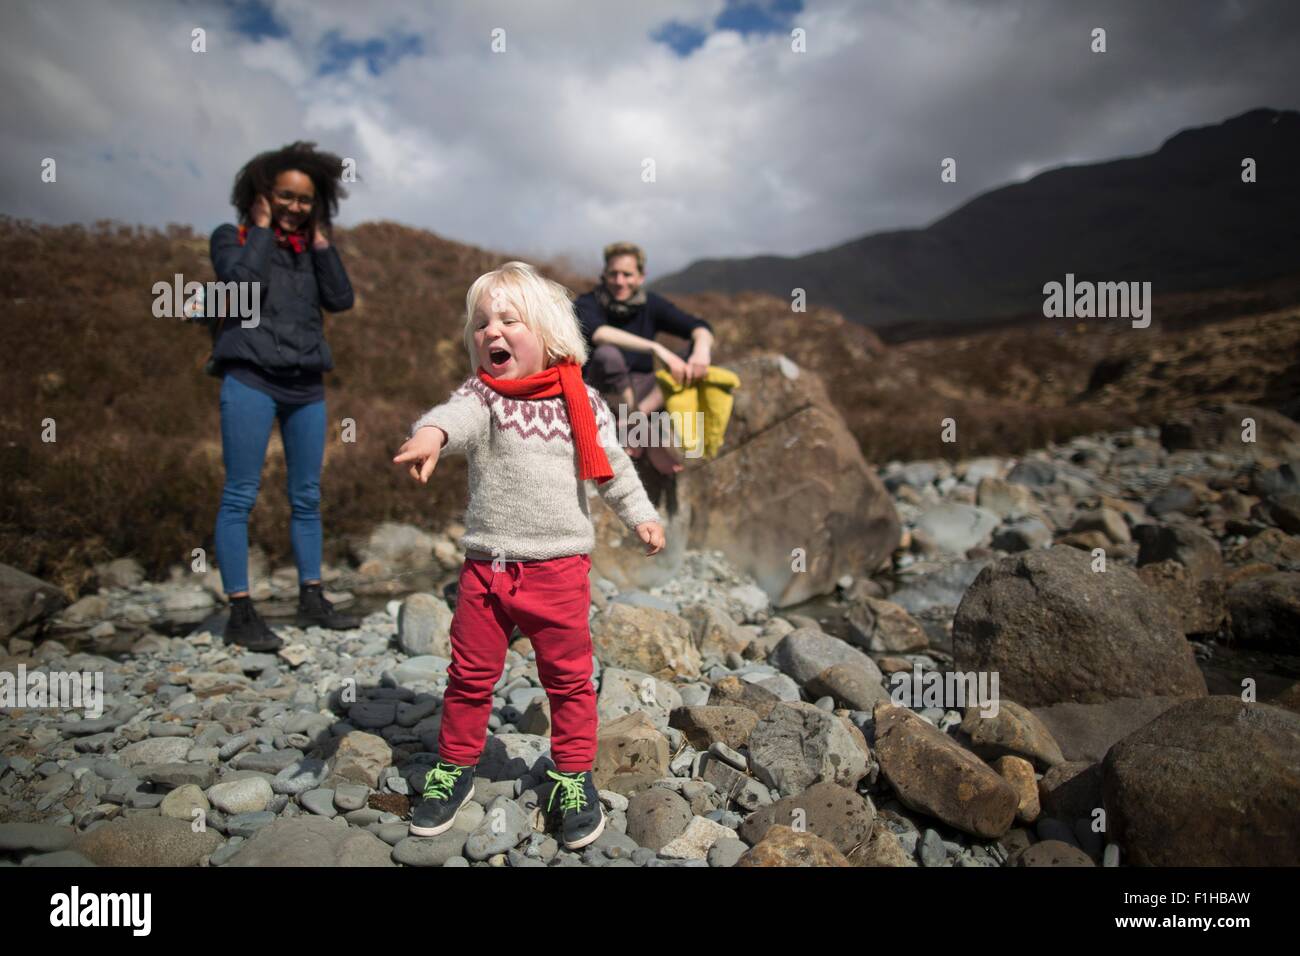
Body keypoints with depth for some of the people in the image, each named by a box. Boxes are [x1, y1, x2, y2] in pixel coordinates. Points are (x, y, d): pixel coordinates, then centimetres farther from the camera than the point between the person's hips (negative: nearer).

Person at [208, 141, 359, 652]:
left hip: (306, 384, 5)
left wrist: (320, 239, 3)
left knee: (307, 496, 8)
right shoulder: (233, 237, 5)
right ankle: (240, 612, -2)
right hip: (251, 379, -5)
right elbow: (242, 281, -15)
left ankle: (312, 600, 16)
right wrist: (261, 229, -4)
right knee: (240, 495, -6)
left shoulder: (309, 247, 17)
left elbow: (341, 298, 3)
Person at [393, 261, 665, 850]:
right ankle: (455, 768, 33)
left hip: (558, 565, 0)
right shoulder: (481, 394, -4)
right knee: (470, 674, 12)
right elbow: (455, 415, -28)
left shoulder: (581, 401, 1)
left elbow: (612, 465, 13)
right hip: (486, 565, 0)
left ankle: (574, 775, 29)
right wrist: (430, 434, -50)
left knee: (568, 676, 11)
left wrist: (640, 515, 14)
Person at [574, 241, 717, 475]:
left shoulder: (651, 304, 4)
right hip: (602, 394, -4)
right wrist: (656, 349, -43)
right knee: (607, 354, -37)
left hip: (641, 391, 4)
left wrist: (702, 348, -29)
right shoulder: (587, 304, -9)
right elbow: (598, 333, -32)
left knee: (701, 347, -10)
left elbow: (700, 328, -4)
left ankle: (642, 412, -26)